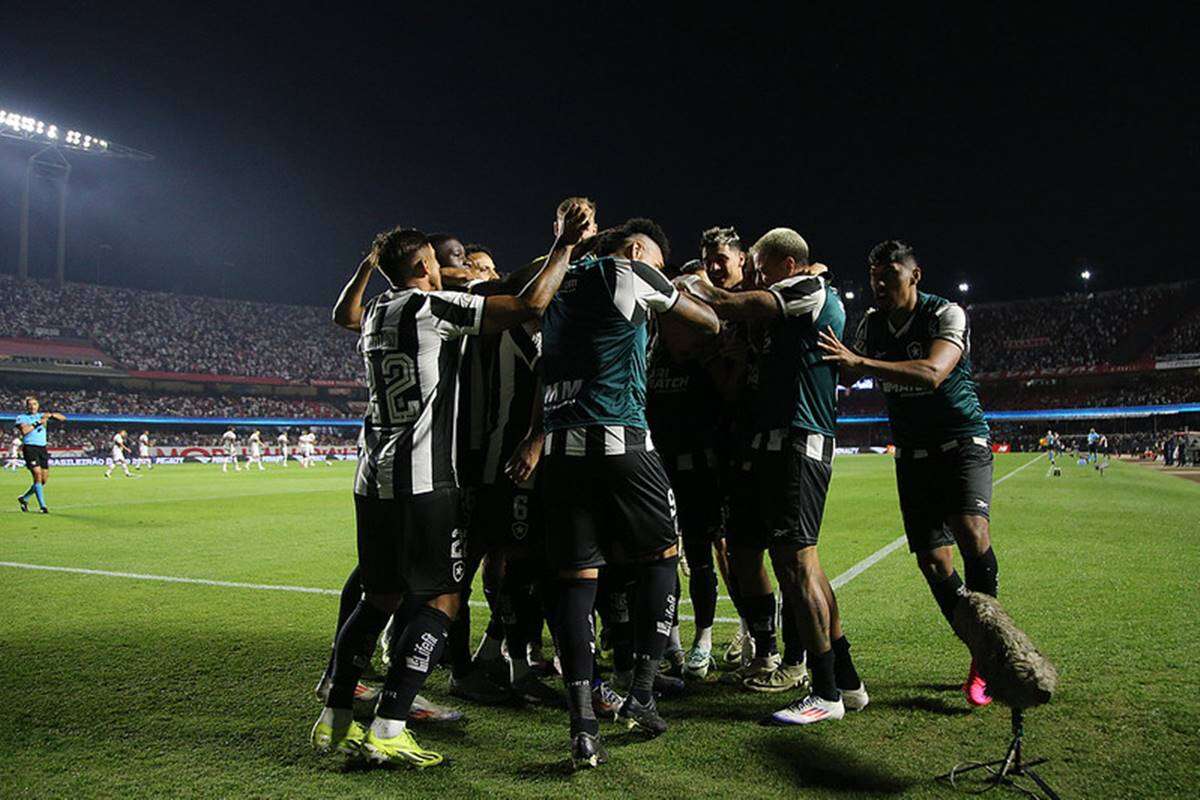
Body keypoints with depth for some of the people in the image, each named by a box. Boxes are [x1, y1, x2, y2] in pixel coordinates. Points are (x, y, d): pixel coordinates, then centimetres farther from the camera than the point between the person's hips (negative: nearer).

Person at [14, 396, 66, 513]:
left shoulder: (42, 415, 16)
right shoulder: (21, 418, 5)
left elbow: (63, 418, 11)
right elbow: (24, 430, -14)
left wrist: (51, 415, -6)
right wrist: (38, 423, -13)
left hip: (42, 448, 5)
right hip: (30, 448, -5)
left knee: (44, 479, 4)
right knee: (38, 475, -16)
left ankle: (24, 498, 27)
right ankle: (42, 506, -11)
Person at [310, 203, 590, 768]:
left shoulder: (374, 315, 13)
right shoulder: (435, 307, -8)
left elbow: (343, 315, 40)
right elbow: (531, 304, -13)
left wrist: (369, 263, 45)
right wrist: (566, 244, -3)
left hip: (373, 478, 8)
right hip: (421, 482, -8)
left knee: (380, 596, 17)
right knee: (441, 601, 0)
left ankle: (335, 718, 21)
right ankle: (387, 730, -2)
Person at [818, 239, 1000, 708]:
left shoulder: (946, 314, -13)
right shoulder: (871, 325, 5)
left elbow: (931, 373, -32)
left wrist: (859, 361, -35)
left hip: (962, 443, -5)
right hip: (911, 454, 5)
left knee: (971, 534, -28)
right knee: (932, 560, 0)